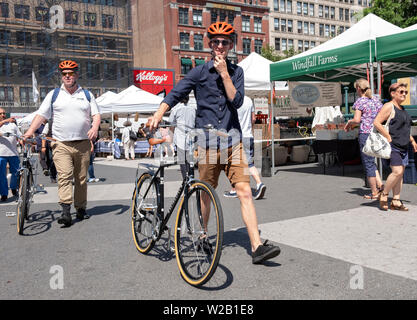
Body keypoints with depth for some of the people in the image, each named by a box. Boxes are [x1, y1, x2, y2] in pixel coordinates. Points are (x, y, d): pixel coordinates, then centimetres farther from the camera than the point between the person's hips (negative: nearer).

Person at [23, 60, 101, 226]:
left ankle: (81, 209, 17)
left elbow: (96, 114, 10)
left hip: (82, 143, 2)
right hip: (61, 144, -1)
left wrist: (94, 128, -11)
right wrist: (29, 132, -9)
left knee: (81, 178, 7)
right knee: (64, 176, -14)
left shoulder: (87, 94, 13)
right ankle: (66, 211, -18)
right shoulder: (54, 94, 10)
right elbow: (41, 114, 4)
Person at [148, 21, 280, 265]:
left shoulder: (236, 71, 10)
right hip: (207, 142, -1)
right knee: (205, 194, 11)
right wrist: (159, 114, -18)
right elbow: (175, 94, -1)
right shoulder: (199, 72, 5)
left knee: (245, 192, -8)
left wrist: (224, 74, -9)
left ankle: (257, 247, -9)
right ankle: (201, 238, 31)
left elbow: (237, 101, -3)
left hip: (233, 141, 1)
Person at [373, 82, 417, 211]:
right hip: (392, 146, -9)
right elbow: (376, 122, -18)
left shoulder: (402, 109, 19)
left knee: (400, 174, 6)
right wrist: (388, 137, -18)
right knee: (397, 171, -17)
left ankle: (396, 202, 10)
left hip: (403, 147, 9)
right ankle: (383, 195, 1)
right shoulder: (389, 106, -9)